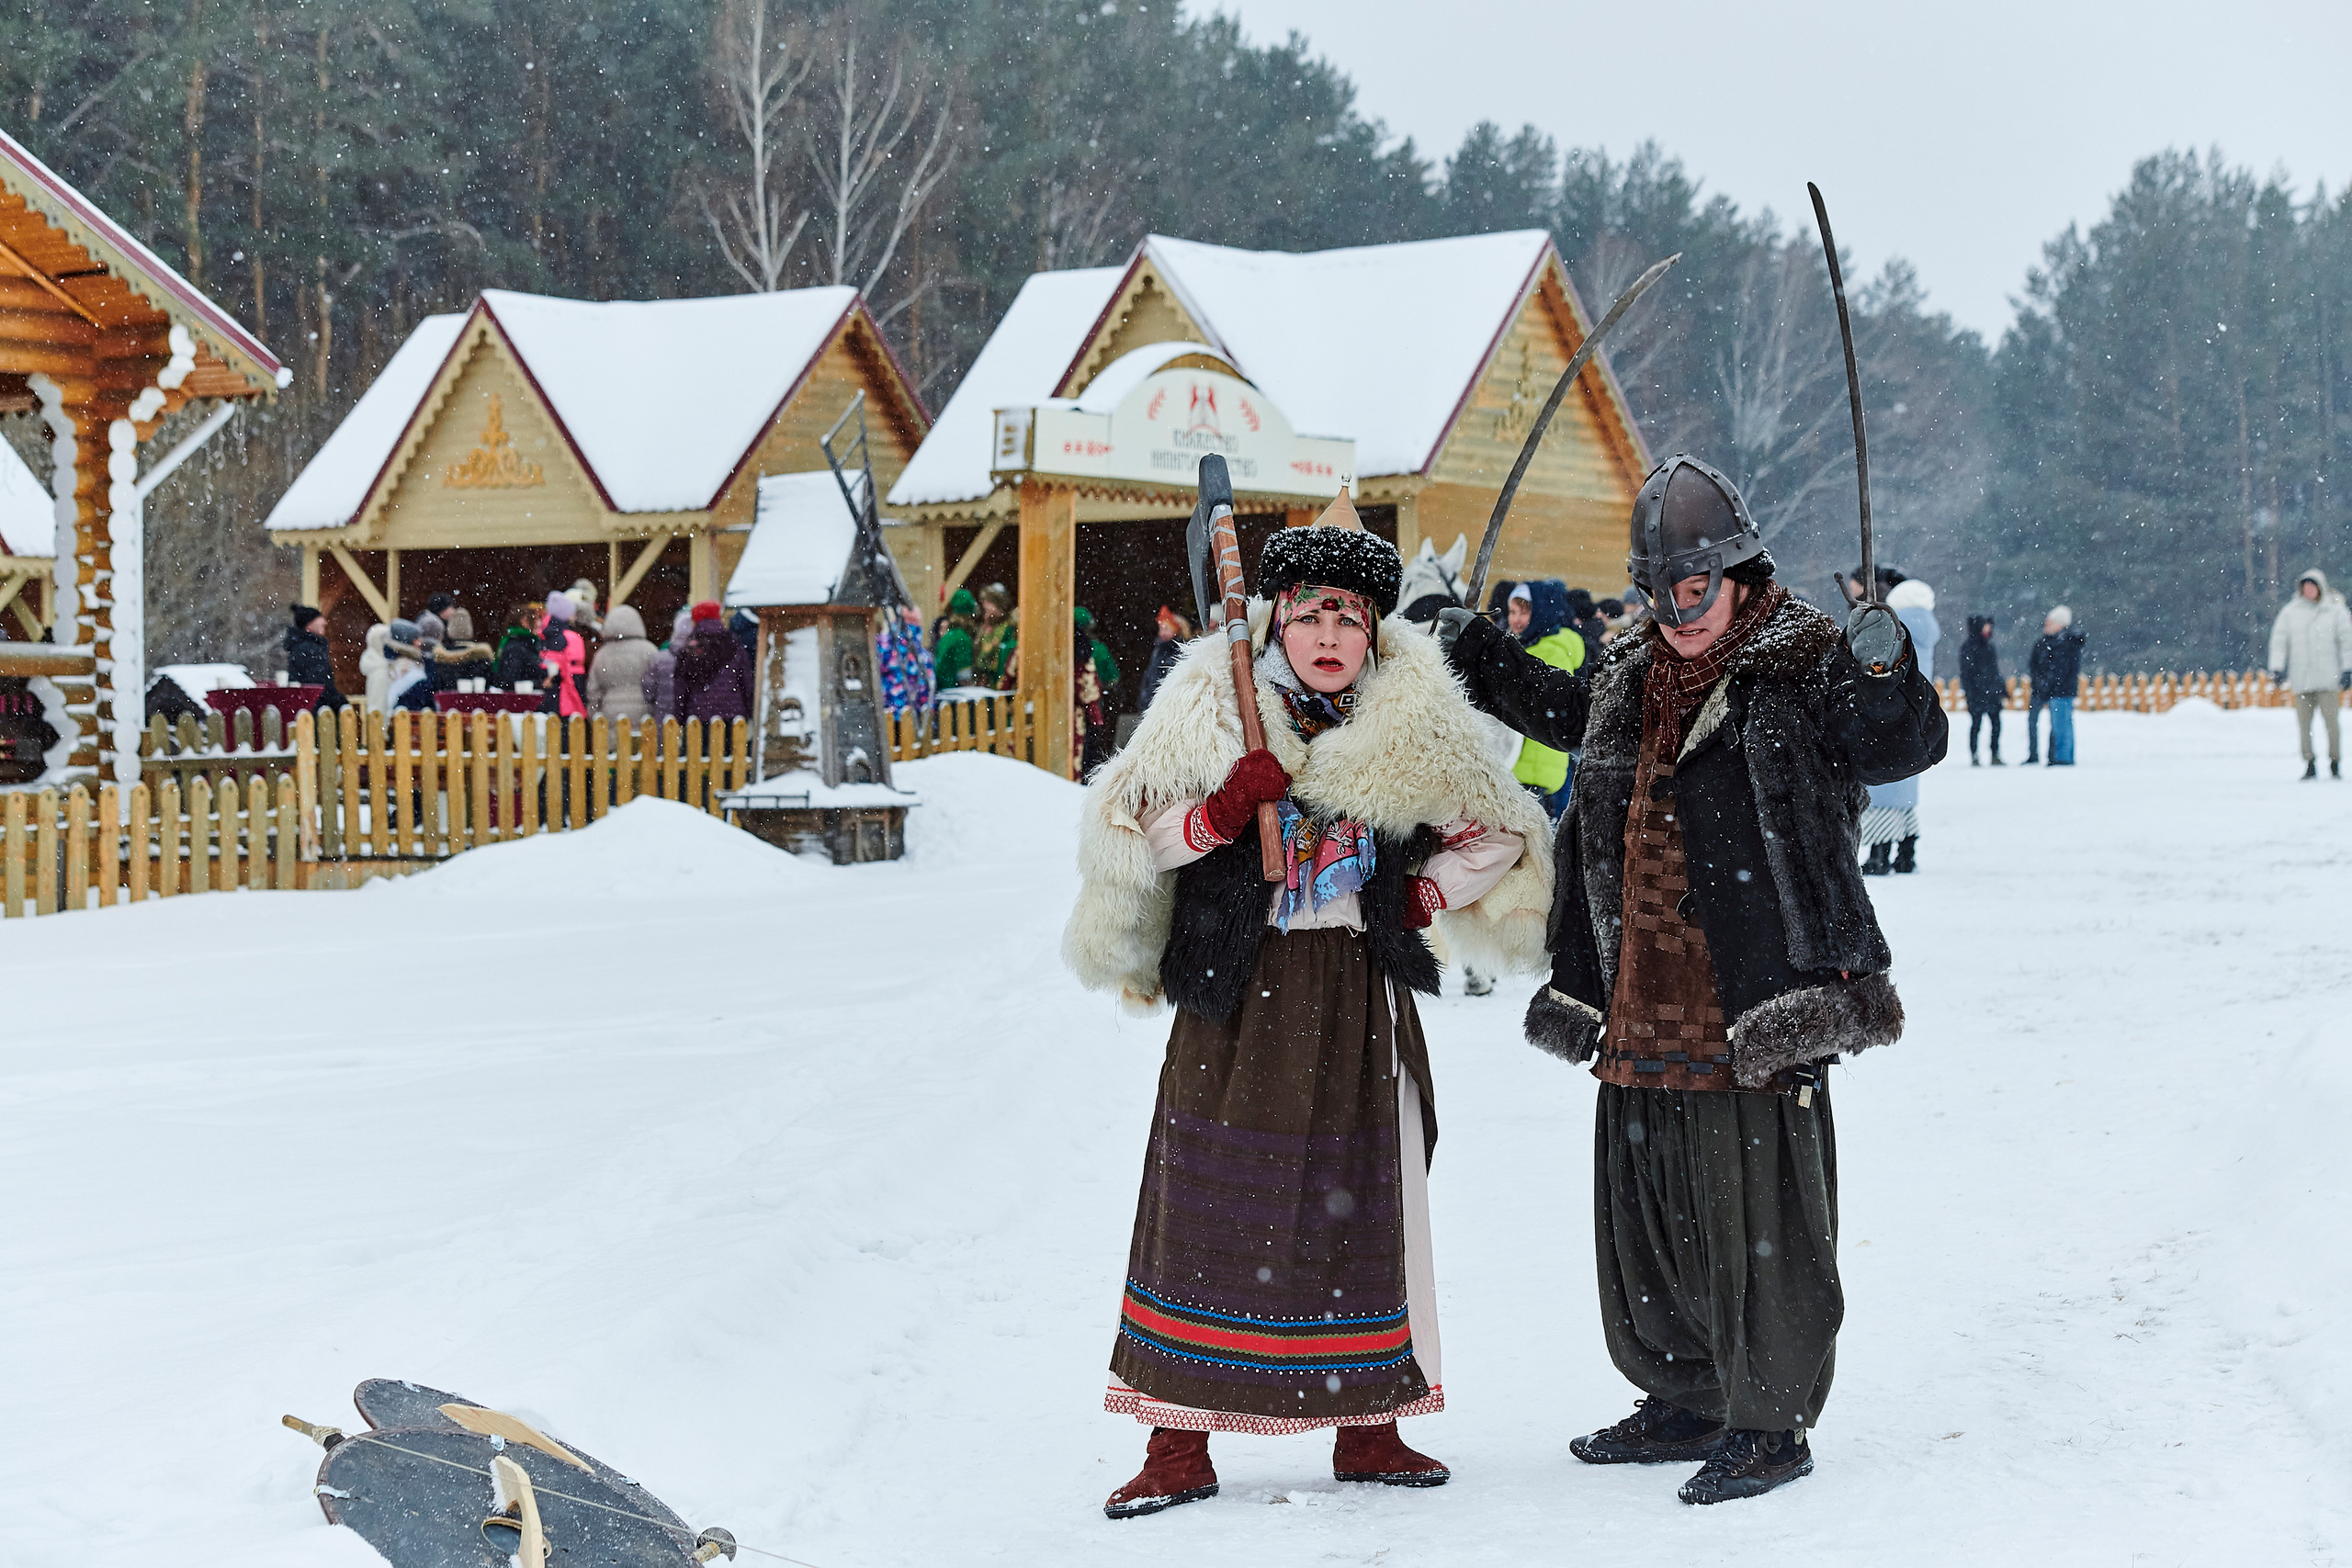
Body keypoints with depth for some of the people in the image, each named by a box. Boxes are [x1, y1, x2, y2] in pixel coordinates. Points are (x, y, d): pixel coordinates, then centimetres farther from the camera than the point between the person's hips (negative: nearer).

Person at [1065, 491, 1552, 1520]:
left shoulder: (1414, 730, 2)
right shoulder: (1213, 709, -2)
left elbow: (1497, 835, 14)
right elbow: (1124, 827, 0)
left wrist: (1424, 895, -1)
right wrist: (1218, 812, -16)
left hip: (1359, 997, 2)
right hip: (1236, 988, -2)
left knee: (1363, 1202, 7)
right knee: (1206, 1203, -3)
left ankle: (1366, 1426, 19)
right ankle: (1180, 1443, 2)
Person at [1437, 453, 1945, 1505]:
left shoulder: (1804, 670, -6)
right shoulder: (1631, 681, 15)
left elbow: (1906, 745, -18)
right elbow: (1558, 710, 35)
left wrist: (1884, 672, -37)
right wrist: (1469, 650, 31)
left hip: (1755, 1015, -8)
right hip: (1642, 1013, 8)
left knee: (1756, 1219, -2)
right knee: (1647, 1211, 16)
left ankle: (1770, 1422, 10)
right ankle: (1683, 1403, 31)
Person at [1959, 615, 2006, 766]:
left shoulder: (1988, 646, 16)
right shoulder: (1969, 647, -5)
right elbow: (1966, 672, -9)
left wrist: (2003, 690, 20)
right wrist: (1969, 692, -16)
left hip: (1992, 693, 7)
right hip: (1977, 694, -7)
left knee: (1996, 724, 4)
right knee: (1976, 724, -2)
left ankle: (1995, 756, 11)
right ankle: (1974, 757, 4)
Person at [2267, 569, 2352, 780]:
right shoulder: (2290, 611, 7)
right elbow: (2279, 640, 8)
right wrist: (2277, 668, 0)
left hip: (2328, 675, -2)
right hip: (2301, 678, 2)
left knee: (2330, 719, -7)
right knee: (2303, 722, -1)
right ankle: (2310, 765, 6)